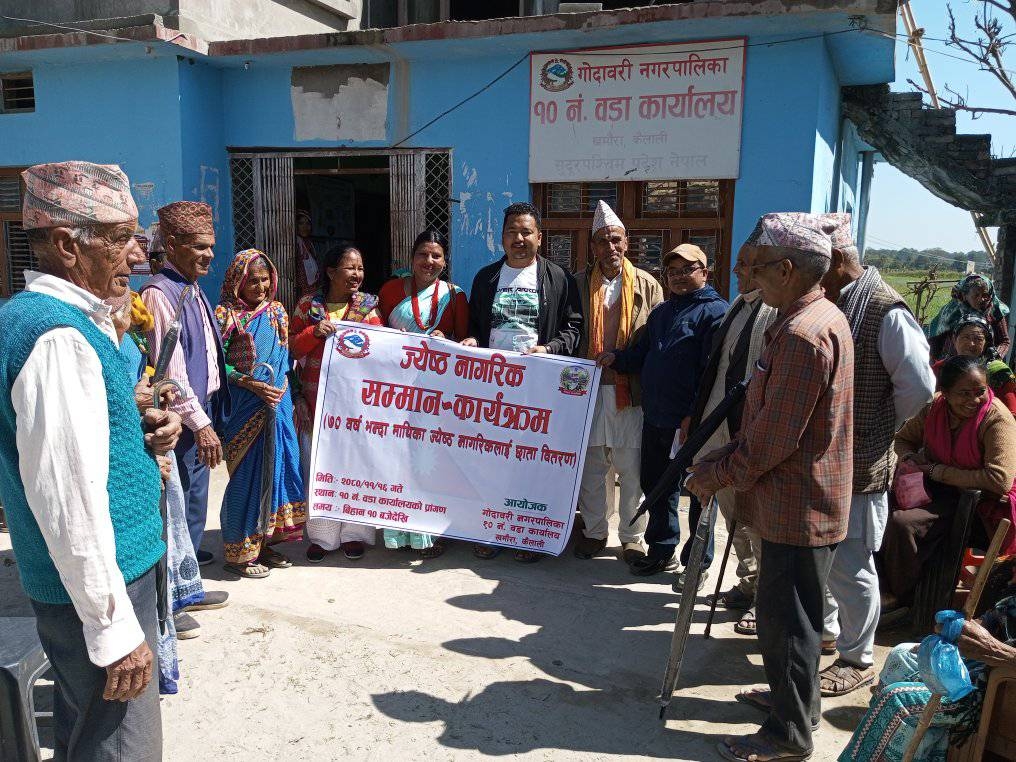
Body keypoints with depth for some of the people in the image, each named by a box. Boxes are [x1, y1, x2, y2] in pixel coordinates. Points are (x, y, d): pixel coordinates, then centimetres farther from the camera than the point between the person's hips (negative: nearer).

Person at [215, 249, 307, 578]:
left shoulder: (277, 311, 10)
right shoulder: (226, 315, -6)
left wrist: (282, 385, 0)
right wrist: (252, 384, -18)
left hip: (277, 403, 6)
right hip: (244, 408, -5)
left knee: (277, 468, 8)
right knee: (247, 475, 0)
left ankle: (264, 542, 23)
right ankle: (239, 553, 14)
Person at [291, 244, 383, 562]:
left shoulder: (368, 306, 3)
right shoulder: (308, 306, 3)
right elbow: (292, 348, 2)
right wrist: (314, 332, -15)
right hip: (318, 400, 0)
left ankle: (353, 533, 19)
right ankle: (322, 535, 18)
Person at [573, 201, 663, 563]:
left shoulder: (647, 285, 4)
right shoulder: (579, 283, 6)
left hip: (632, 392, -1)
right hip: (588, 389, 1)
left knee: (633, 470, 4)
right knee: (590, 466, 9)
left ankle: (632, 537, 20)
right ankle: (594, 530, 26)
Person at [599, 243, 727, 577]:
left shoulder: (715, 311, -8)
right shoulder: (661, 311, 18)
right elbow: (642, 355, 21)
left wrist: (696, 415, -20)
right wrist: (616, 358, 1)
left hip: (692, 422, -8)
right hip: (655, 416, 8)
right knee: (655, 483, 16)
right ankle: (662, 550, 32)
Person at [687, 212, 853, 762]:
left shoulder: (802, 333, -24)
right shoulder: (825, 316, 9)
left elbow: (776, 435, -23)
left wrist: (716, 475, -12)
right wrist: (726, 458, 12)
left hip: (797, 505, -10)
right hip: (804, 498, 10)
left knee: (787, 618, 3)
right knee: (789, 612, 23)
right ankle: (794, 697, 40)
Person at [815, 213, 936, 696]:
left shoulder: (885, 310, -18)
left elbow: (918, 386, -17)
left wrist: (877, 432, -4)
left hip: (858, 466, -8)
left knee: (850, 566, 5)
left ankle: (857, 660, 24)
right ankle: (825, 629, 43)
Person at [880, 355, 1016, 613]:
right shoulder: (934, 409, -1)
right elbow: (902, 438, 17)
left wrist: (936, 471, -21)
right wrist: (910, 457, -8)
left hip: (982, 507, -6)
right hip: (939, 494, 6)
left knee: (903, 522, -26)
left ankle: (901, 595, -4)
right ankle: (880, 586, -2)